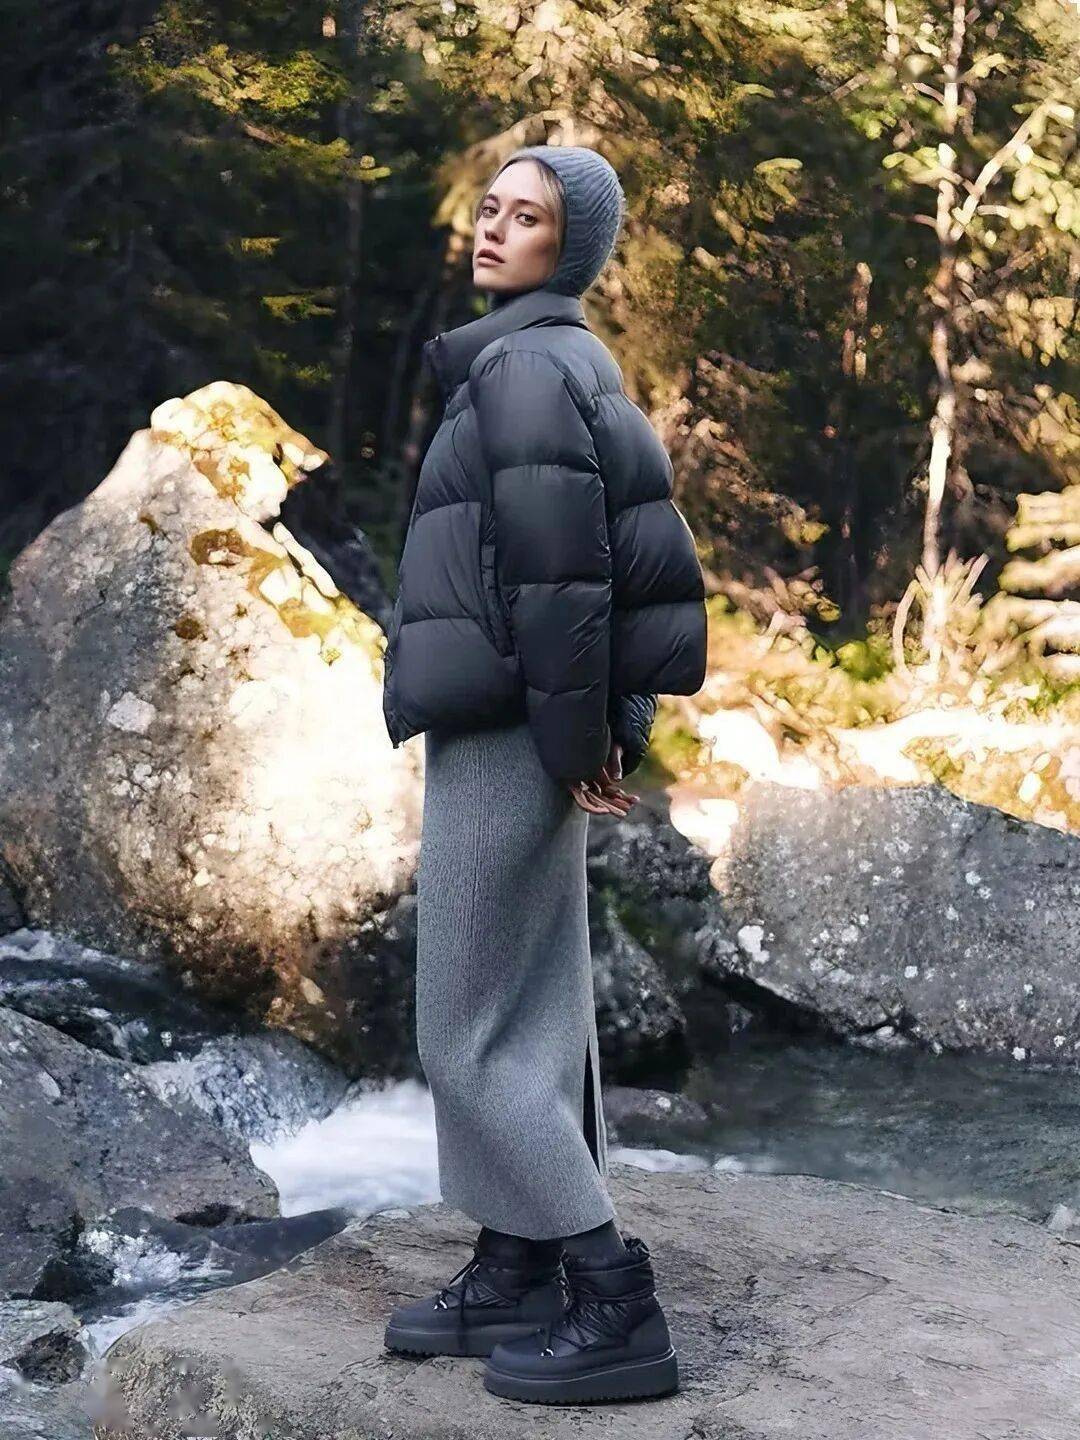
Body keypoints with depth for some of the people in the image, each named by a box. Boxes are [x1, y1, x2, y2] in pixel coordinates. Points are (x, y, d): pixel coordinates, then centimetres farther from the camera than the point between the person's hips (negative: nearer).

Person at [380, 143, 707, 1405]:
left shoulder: (522, 367, -15)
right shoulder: (568, 367, 15)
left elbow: (558, 569, -22)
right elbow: (639, 554, 16)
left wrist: (576, 741, -17)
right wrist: (613, 729, 12)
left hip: (503, 738, -10)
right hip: (524, 734, 10)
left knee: (474, 1034, -4)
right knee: (533, 1017, 13)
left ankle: (616, 1308, -1)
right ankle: (514, 1275, 22)